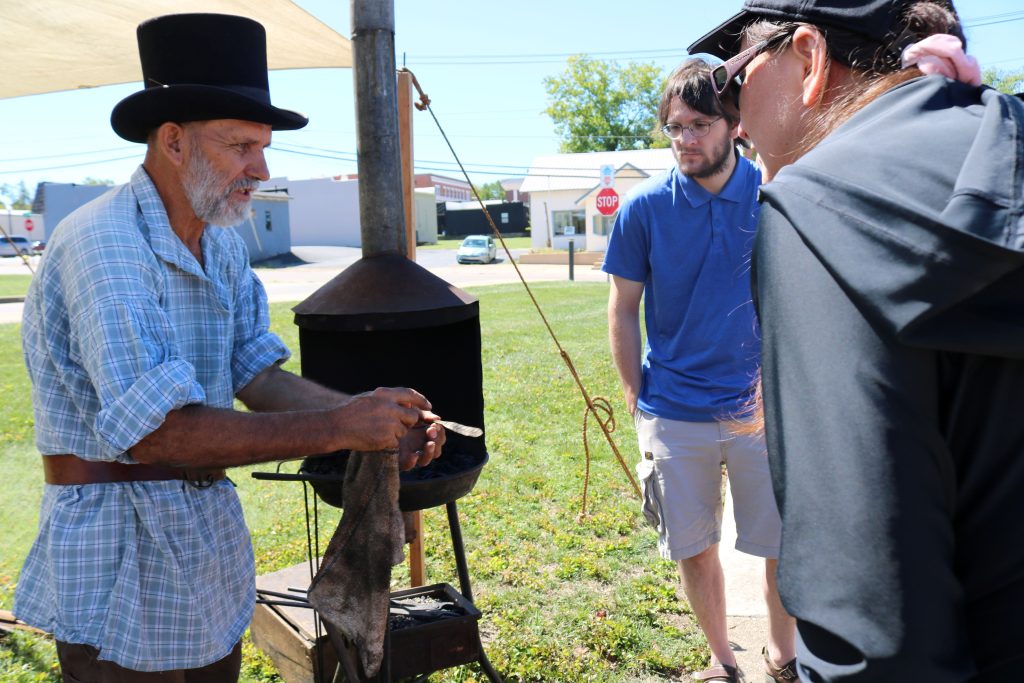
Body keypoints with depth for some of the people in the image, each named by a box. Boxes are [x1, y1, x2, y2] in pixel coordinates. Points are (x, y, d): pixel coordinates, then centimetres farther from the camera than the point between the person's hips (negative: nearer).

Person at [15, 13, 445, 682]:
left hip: (213, 538, 8)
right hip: (120, 561, -7)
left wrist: (376, 415, -13)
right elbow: (159, 432, -31)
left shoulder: (224, 246, 5)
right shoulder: (101, 246, -23)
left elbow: (258, 376, 3)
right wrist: (339, 427, -28)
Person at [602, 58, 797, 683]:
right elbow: (624, 310, 3)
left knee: (787, 543, 10)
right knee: (695, 549, 12)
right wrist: (637, 399, 1)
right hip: (675, 413, 0)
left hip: (766, 404, 0)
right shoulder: (644, 208, -4)